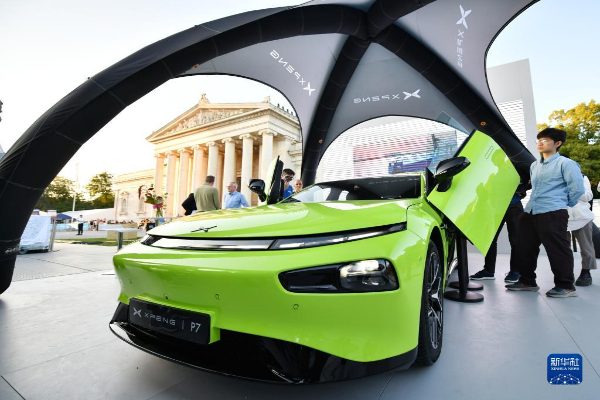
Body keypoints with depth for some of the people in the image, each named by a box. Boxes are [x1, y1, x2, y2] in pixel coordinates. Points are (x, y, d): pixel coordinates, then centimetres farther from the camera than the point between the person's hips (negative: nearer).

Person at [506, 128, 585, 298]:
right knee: (525, 248, 9)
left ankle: (566, 286, 9)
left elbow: (578, 188, -8)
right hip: (530, 212, 8)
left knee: (557, 249, -2)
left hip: (553, 214, -8)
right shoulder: (534, 165, 20)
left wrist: (563, 204, 3)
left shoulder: (565, 163, -3)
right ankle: (527, 281, 20)